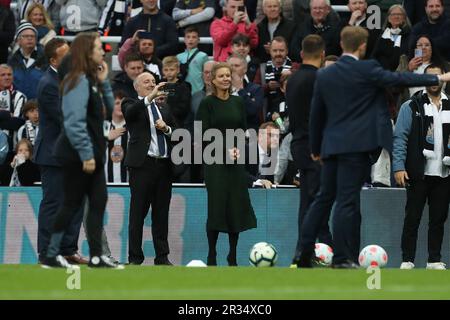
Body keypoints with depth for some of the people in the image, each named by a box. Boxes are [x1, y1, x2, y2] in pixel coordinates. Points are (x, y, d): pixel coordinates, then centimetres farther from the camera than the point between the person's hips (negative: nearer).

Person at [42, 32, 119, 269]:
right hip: (77, 154, -9)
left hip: (92, 153, 9)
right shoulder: (79, 81, -16)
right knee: (72, 203, -3)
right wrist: (86, 154, -24)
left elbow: (108, 109, 18)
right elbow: (75, 122, -23)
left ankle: (96, 256, 6)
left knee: (98, 201, 4)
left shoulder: (90, 80, 14)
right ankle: (51, 256, 5)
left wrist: (103, 82, 7)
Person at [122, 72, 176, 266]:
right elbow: (129, 112, -20)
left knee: (161, 213, 7)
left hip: (164, 165, 5)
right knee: (138, 213, -3)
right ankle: (135, 258, -1)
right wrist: (150, 97, -33)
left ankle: (162, 257, 11)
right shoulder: (132, 105, 4)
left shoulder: (164, 108, 20)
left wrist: (167, 128, -2)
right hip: (142, 164, -5)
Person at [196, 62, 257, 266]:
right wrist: (225, 150, -15)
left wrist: (238, 149, -6)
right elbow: (204, 134, -6)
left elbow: (244, 130, 12)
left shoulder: (238, 102, 11)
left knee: (237, 206, 0)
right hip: (215, 162, -4)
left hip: (236, 161, 4)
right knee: (216, 206, -7)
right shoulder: (207, 104, -2)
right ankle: (211, 256, -1)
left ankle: (233, 257, 8)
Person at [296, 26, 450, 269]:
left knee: (324, 197, 14)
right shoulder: (367, 70, -9)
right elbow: (398, 79, -10)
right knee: (347, 200, -5)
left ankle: (304, 251, 12)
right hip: (357, 145, -6)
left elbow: (316, 114, 13)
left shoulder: (324, 75, 8)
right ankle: (341, 258, -4)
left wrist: (316, 148, 23)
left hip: (331, 145, 6)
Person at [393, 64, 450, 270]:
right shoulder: (411, 107, 0)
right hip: (419, 173, -3)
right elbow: (400, 138, -4)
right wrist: (398, 167, -13)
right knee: (412, 218, 0)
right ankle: (407, 260, 4)